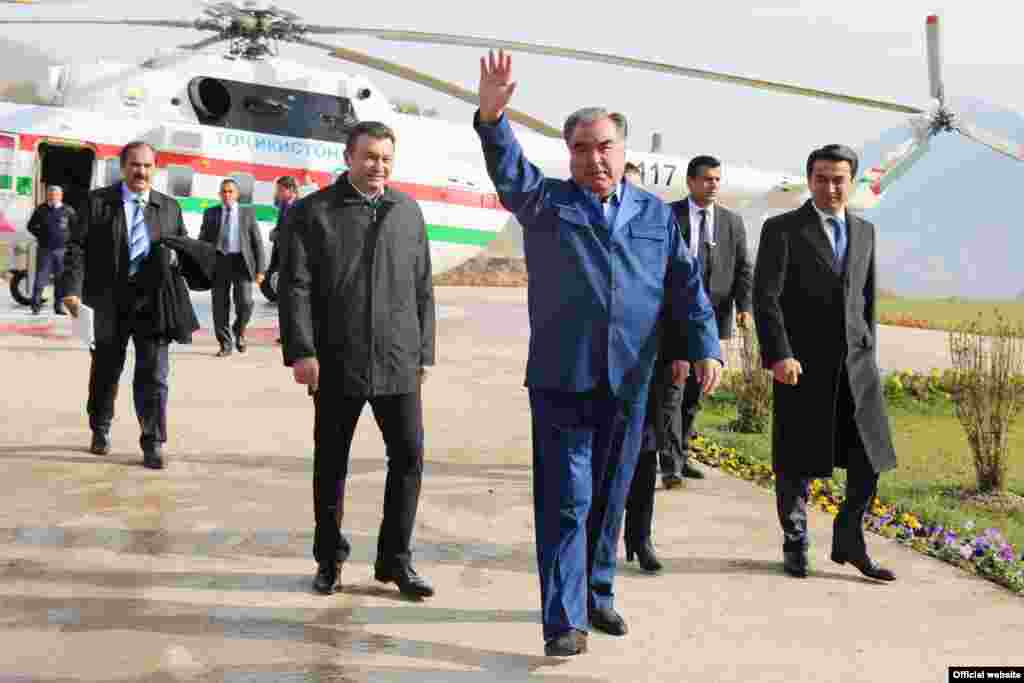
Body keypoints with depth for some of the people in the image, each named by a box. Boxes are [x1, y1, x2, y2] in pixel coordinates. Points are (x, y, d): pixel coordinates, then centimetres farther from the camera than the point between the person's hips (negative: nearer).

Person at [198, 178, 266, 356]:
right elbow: (203, 241, 12)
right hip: (218, 262, 1)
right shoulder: (210, 213, 11)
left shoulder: (248, 212, 8)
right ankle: (225, 345, 11)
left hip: (241, 262, -1)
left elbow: (257, 241, 6)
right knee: (220, 306, 0)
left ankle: (239, 329, 18)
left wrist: (260, 269, -1)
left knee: (245, 303, -12)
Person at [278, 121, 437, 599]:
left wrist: (424, 352, 10)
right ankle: (329, 558, 25)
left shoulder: (408, 211, 10)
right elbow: (295, 286, -5)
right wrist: (300, 351, -13)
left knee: (409, 455, 0)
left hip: (398, 362, 2)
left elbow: (422, 289, 12)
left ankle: (395, 559, 15)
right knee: (331, 463, 9)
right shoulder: (312, 212, 1)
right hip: (336, 362, -2)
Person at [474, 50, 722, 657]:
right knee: (565, 501, -2)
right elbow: (509, 170, -16)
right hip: (561, 380, -3)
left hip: (628, 383, 3)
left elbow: (687, 286, 8)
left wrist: (705, 347, -4)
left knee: (610, 499, 14)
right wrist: (493, 116, -34)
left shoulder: (656, 214, 11)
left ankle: (598, 593, 31)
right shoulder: (546, 200, 3)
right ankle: (566, 621, 3)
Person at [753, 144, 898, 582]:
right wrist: (779, 356, -18)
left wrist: (868, 354, 16)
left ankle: (849, 541, 20)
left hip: (856, 365, 5)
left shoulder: (865, 232, 14)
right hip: (802, 365, -4)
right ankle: (795, 547, 23)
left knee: (872, 457, 2)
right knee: (798, 463, 5)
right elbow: (765, 298, -10)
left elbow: (867, 299, 19)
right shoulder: (782, 230, -3)